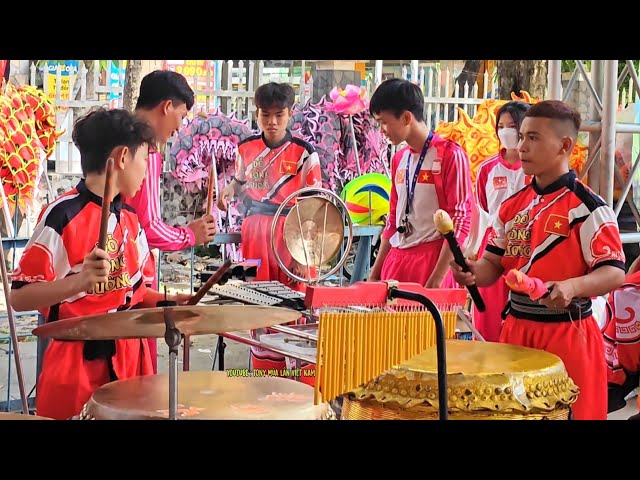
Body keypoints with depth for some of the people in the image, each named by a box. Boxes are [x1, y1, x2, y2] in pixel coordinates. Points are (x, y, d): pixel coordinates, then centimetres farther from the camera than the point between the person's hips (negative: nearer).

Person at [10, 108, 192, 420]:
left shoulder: (130, 221, 11)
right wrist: (80, 280, -30)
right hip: (76, 368, -7)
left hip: (131, 362, 7)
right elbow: (20, 297, -17)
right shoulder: (63, 215, -14)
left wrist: (167, 301, 1)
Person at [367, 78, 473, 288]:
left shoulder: (450, 155, -8)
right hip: (396, 262, 6)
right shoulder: (399, 159, 13)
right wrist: (374, 274, 15)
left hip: (432, 261, -6)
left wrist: (436, 281, -17)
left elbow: (460, 222, -11)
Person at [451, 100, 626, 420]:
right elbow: (495, 263, 13)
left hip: (568, 335, -6)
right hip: (516, 328, 6)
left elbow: (614, 272, -15)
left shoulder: (588, 207, -11)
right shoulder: (513, 205, 9)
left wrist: (572, 286, -32)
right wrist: (474, 272, -9)